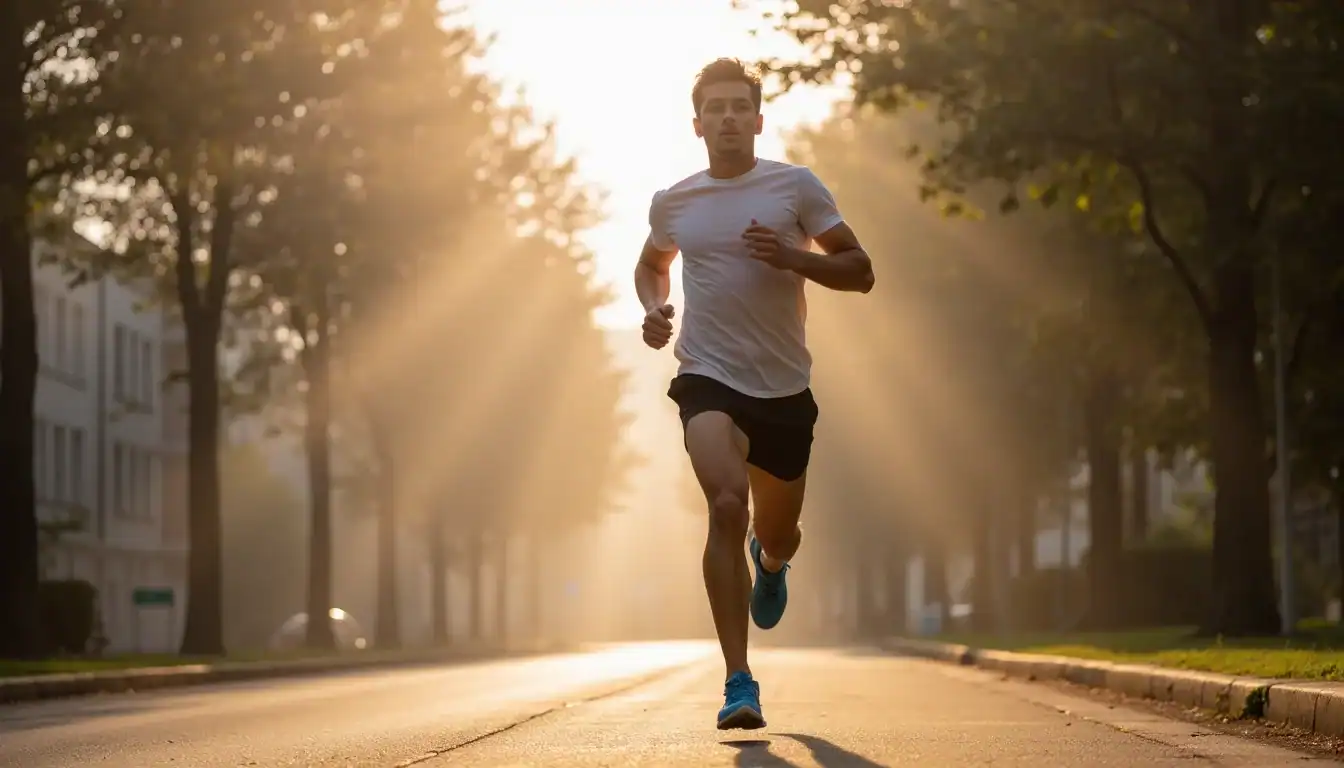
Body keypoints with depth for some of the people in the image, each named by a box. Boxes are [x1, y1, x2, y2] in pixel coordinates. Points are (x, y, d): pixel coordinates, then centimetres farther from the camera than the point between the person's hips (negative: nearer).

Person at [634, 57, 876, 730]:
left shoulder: (795, 187, 1)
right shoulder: (673, 203, 7)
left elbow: (860, 272, 0)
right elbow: (652, 264, 28)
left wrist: (792, 256, -16)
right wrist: (653, 309, 7)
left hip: (784, 388, 1)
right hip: (708, 378, -1)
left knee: (778, 534, 13)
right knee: (726, 504, -26)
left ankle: (769, 561, 56)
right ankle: (739, 682, -26)